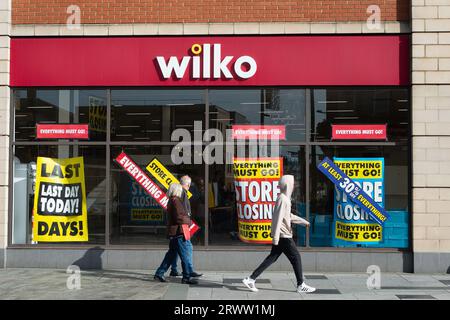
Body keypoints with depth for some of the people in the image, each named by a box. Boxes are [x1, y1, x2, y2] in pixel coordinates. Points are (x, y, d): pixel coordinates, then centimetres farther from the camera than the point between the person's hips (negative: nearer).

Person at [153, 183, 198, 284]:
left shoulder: (171, 201, 18)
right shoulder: (176, 201, -13)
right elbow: (179, 217, -20)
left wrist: (186, 218, 13)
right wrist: (188, 221, -5)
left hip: (173, 233, 10)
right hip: (179, 232, -10)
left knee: (171, 254, 16)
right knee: (185, 254, -4)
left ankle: (159, 274, 19)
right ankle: (187, 276, -1)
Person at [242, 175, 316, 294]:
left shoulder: (285, 198, 15)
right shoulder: (283, 199, -17)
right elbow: (278, 219, -22)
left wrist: (303, 221, 30)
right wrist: (276, 237, -23)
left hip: (281, 236, 10)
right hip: (284, 236, -10)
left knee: (272, 258, 10)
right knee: (296, 258, 2)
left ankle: (251, 279, 9)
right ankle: (301, 285, 12)